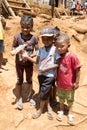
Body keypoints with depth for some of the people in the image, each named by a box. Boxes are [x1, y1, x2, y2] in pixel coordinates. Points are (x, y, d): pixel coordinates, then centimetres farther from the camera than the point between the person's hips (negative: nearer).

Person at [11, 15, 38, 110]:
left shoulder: (34, 38, -13)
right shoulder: (17, 37, -15)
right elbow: (13, 48, -6)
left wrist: (31, 56, -23)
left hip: (29, 63, 1)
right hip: (19, 63, -1)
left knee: (29, 80, 17)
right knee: (20, 80, 13)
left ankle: (30, 96, 38)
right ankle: (19, 98, 30)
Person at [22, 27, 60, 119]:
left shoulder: (55, 50, -14)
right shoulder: (41, 49, 2)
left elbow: (57, 64, -13)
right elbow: (37, 61, 5)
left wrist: (47, 68, -20)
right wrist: (27, 57, -7)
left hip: (49, 75, -5)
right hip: (41, 74, 5)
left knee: (43, 93, 2)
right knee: (45, 92, 17)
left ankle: (41, 109, 24)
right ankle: (48, 107, 38)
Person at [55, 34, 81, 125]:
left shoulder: (72, 57, -26)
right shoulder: (59, 56, -8)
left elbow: (77, 70, -19)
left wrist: (77, 82, -14)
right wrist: (56, 76, 7)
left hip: (70, 84, -4)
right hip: (60, 83, 4)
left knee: (70, 99, 19)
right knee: (61, 98, 24)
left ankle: (70, 114, 39)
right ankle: (61, 111, 46)